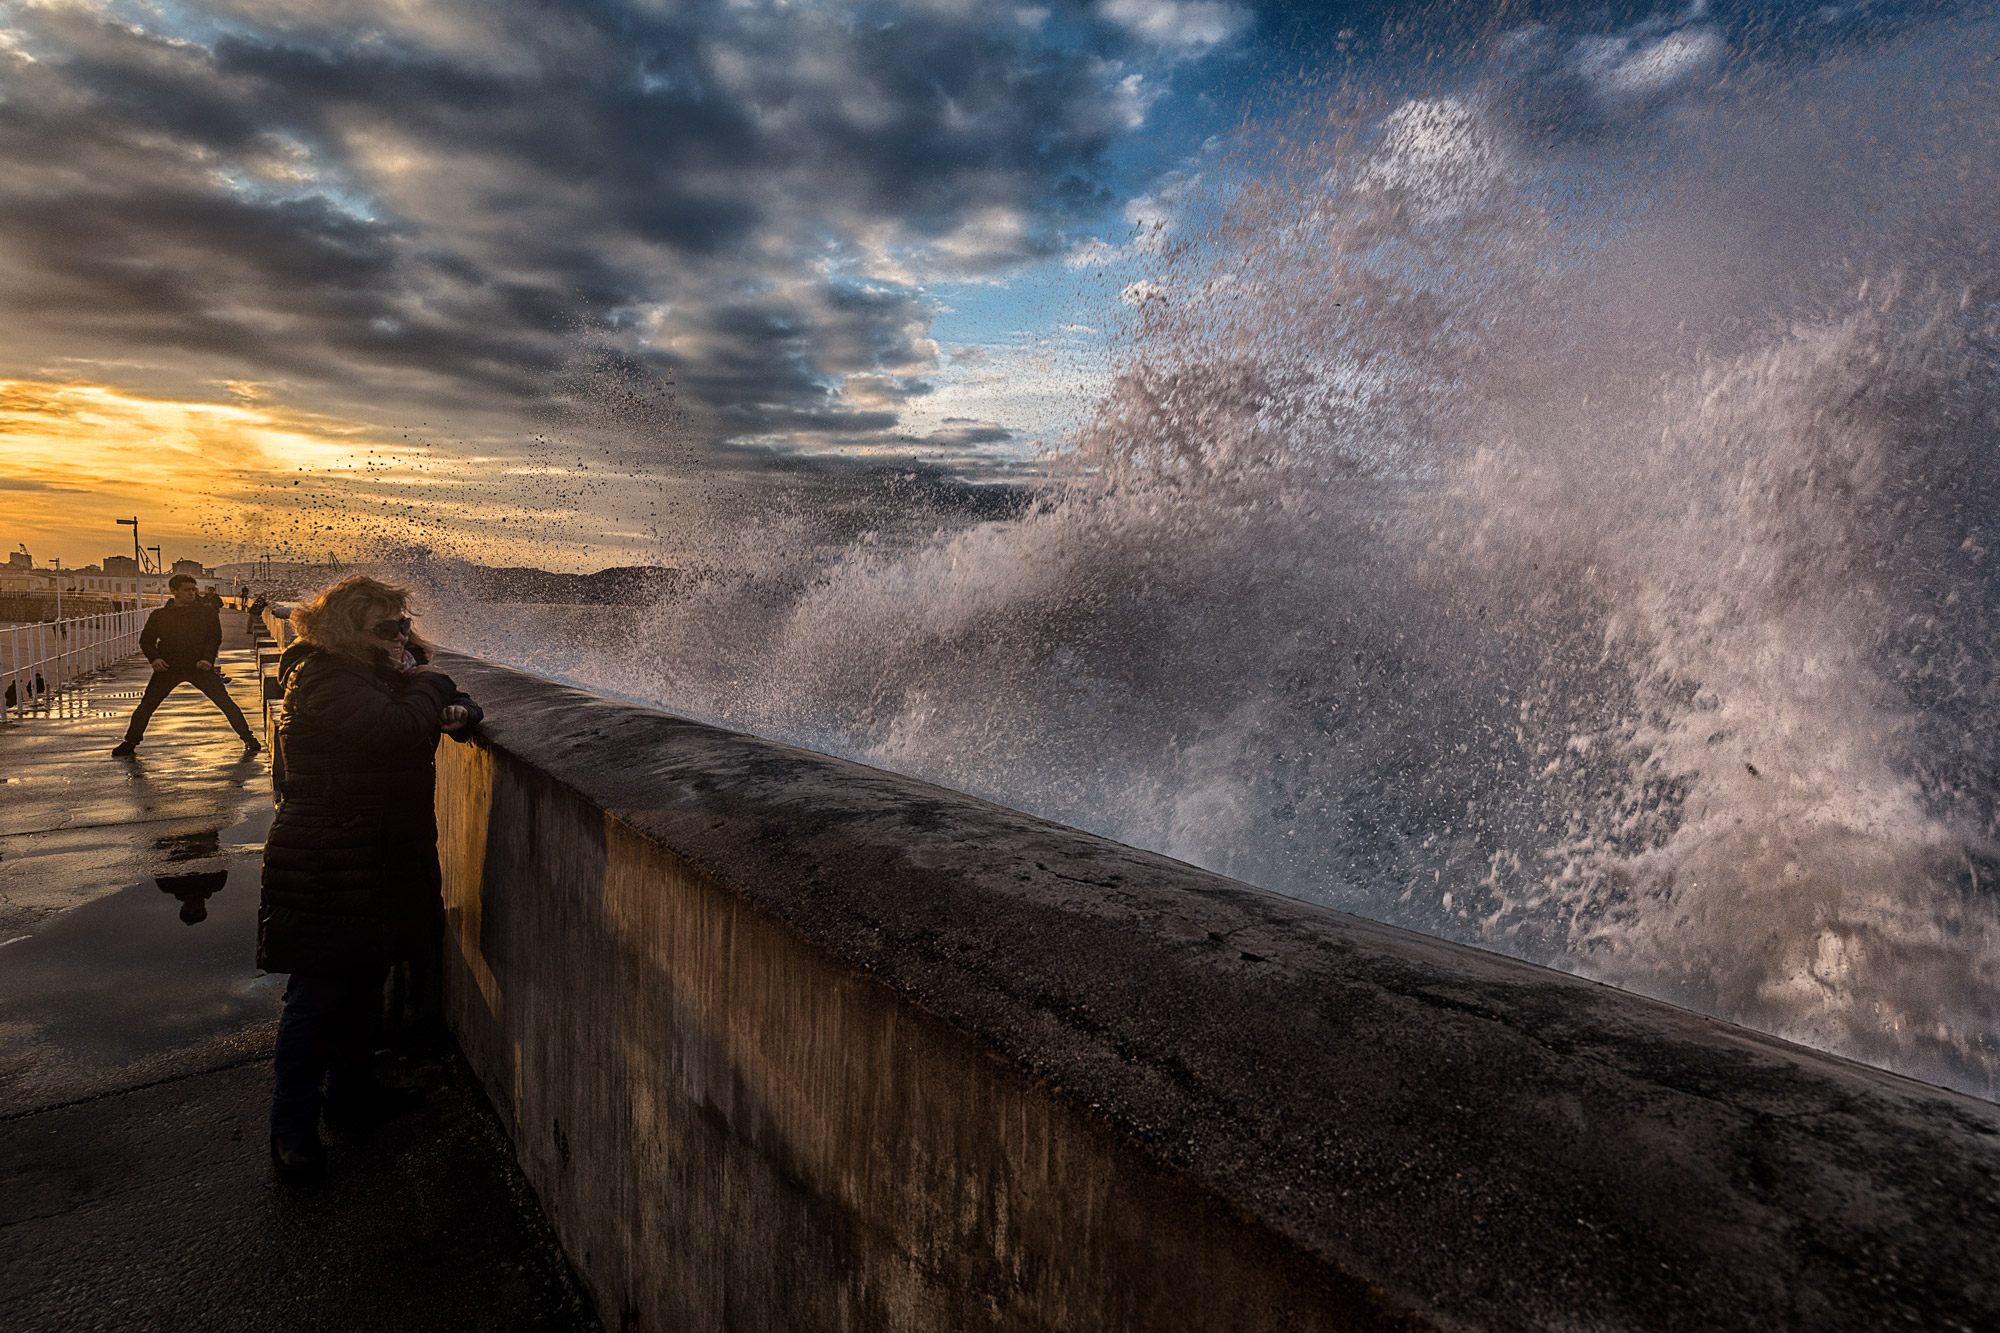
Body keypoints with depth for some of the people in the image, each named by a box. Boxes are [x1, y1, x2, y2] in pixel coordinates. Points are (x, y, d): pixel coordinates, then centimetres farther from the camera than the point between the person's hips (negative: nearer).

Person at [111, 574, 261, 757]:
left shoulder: (207, 612, 4)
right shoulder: (159, 615, 8)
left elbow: (215, 637, 1)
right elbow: (146, 640, 11)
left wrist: (207, 659, -15)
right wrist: (154, 658, -8)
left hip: (200, 666, -2)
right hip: (168, 667, 2)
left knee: (225, 703, -8)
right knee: (146, 706, 1)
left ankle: (249, 740, -2)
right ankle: (130, 742, 22)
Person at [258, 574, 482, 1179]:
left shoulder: (379, 673, 13)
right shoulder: (325, 680, -17)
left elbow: (455, 709, 18)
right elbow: (398, 732, -31)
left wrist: (458, 712, -7)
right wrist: (430, 682, -14)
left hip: (377, 857, 10)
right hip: (328, 867, -10)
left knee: (363, 980, 19)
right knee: (320, 993, -1)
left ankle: (348, 1092, 35)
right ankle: (293, 1125, 13)